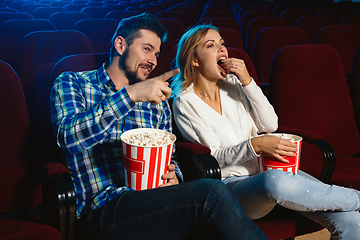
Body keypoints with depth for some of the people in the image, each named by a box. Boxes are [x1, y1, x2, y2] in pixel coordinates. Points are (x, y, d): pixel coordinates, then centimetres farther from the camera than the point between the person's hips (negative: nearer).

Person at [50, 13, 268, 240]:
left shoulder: (157, 102, 21)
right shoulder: (71, 83, 7)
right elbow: (69, 137, -14)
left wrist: (173, 176, 0)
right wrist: (130, 95, -19)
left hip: (155, 203, 5)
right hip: (104, 209, -5)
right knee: (212, 193, -29)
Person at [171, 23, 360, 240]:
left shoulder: (233, 84, 11)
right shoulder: (185, 103, -4)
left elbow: (270, 125, 4)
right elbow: (213, 158, -9)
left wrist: (248, 82, -6)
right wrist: (255, 145, -24)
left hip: (267, 168, 5)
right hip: (231, 183, -4)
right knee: (274, 181, -40)